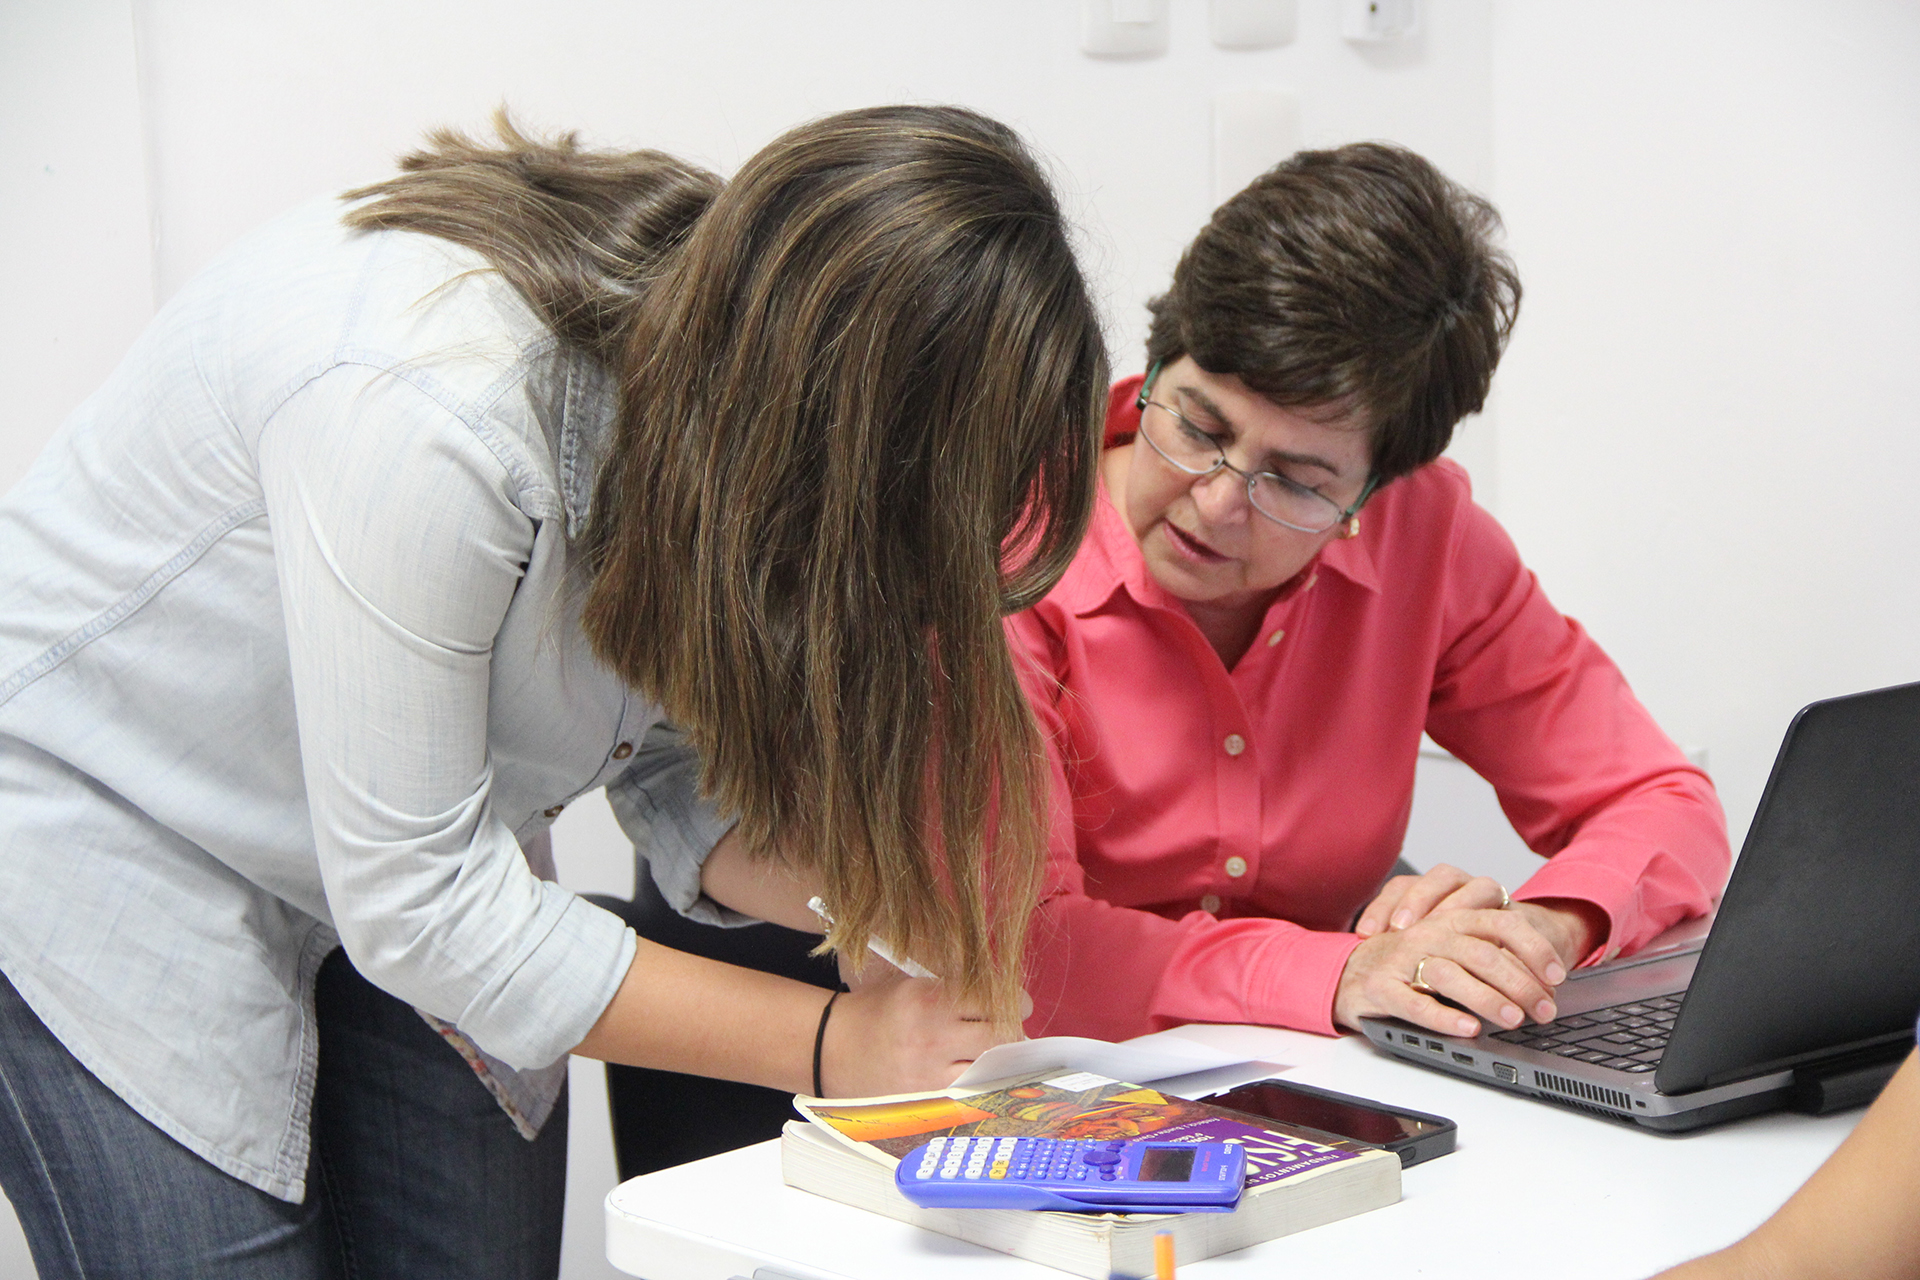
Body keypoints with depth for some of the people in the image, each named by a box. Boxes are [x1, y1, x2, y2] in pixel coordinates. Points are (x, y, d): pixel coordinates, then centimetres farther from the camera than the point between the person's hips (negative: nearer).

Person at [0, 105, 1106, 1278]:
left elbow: (674, 769, -4)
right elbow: (416, 905, -31)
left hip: (415, 847, 6)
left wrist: (889, 885, -25)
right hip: (108, 820, -6)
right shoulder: (420, 408, -38)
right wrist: (831, 1040, -27)